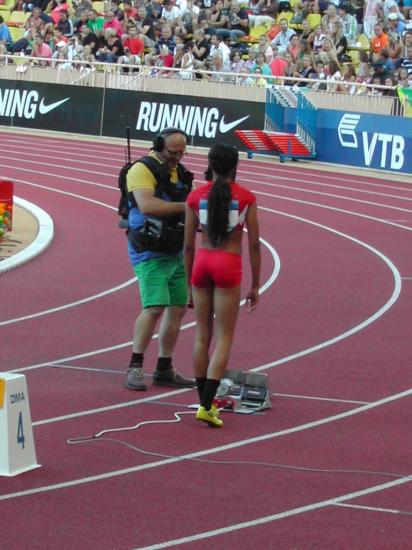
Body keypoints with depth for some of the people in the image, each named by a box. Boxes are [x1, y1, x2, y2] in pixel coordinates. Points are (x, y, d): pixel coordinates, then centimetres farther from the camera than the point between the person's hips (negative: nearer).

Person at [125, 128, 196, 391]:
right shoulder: (143, 169, -10)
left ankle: (165, 370, 16)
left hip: (176, 253, 8)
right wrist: (184, 206, -23)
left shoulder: (180, 172, 16)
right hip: (150, 254, -8)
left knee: (178, 308, 7)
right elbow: (147, 205, -25)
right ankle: (135, 368, -13)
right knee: (155, 307, -18)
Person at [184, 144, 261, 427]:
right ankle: (207, 406, -11)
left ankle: (205, 401, 17)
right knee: (224, 338, 0)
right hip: (229, 266, -3)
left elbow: (189, 245, 4)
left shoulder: (196, 197, 2)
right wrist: (255, 285, 7)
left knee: (202, 336, 13)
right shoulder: (246, 197, -2)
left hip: (202, 262, 3)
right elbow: (254, 244, -1)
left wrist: (190, 283, 14)